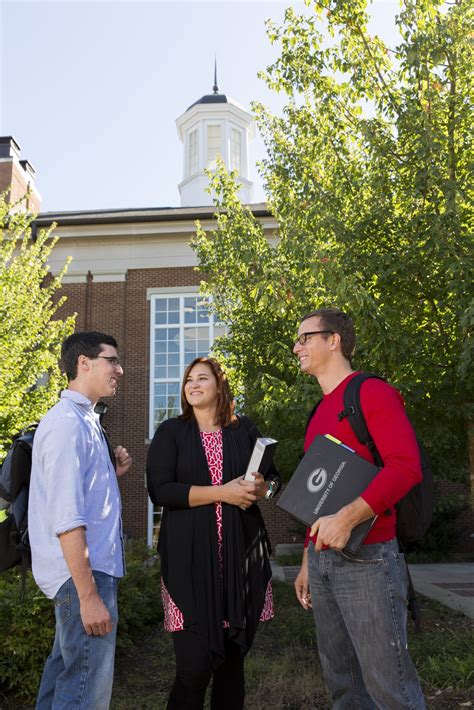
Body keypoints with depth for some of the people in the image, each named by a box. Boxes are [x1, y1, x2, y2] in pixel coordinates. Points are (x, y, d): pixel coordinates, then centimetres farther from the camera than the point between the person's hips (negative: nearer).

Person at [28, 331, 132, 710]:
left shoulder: (85, 420, 10)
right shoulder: (67, 424, -19)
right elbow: (67, 519, -24)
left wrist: (112, 472, 2)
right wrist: (88, 595, -23)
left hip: (93, 565, 10)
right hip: (83, 572, -10)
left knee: (65, 668, 22)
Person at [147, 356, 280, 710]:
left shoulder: (245, 429, 10)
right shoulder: (170, 432, 3)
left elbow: (274, 477, 15)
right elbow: (160, 491, -8)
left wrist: (261, 488, -9)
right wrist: (222, 492, -16)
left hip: (241, 555, 3)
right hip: (190, 559, -2)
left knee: (234, 656, 10)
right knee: (195, 665, -5)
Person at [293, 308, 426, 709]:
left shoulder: (372, 393, -8)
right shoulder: (320, 411, 17)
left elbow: (406, 466, -20)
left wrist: (348, 518, -30)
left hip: (366, 557, -8)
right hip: (323, 559, 8)